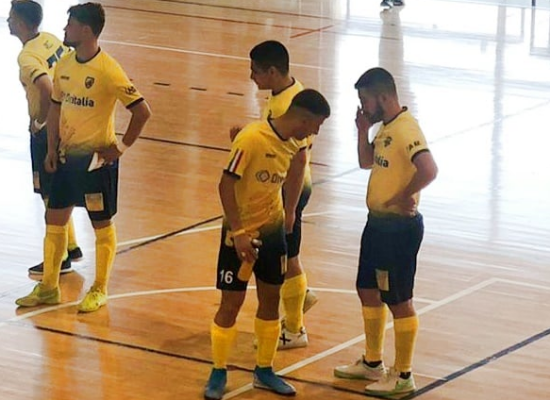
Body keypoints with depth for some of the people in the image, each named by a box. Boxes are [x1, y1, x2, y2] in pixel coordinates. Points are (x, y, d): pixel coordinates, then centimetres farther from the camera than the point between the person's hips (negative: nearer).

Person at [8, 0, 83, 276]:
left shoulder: (27, 57, -22)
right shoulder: (51, 40, 4)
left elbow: (46, 90, -36)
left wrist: (39, 120, -19)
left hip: (45, 130, -9)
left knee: (50, 196, 2)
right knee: (57, 192, 22)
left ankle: (59, 259, 9)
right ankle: (70, 246, 32)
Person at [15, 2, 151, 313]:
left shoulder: (108, 71, -18)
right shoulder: (64, 65, 3)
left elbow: (142, 111, -18)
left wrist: (122, 147, -13)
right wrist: (52, 149, 8)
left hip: (97, 158, -7)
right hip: (67, 156, 7)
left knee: (102, 225, 6)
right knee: (54, 220, 11)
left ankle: (100, 290, 18)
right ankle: (49, 287, 22)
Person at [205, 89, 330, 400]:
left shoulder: (294, 142, -3)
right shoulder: (251, 139, -24)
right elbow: (226, 184, -22)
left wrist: (290, 211, 17)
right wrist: (238, 233, -24)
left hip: (272, 229, 7)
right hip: (241, 233, -7)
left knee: (271, 298, 11)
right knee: (231, 303, 0)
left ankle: (264, 371, 24)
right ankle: (219, 373, 14)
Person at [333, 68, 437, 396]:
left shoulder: (406, 129, -22)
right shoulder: (386, 128, 8)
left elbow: (429, 169, -35)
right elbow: (367, 162, 21)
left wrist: (404, 197, -23)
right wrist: (363, 130, 7)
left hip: (399, 227, -10)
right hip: (378, 222, 10)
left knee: (398, 300, -1)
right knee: (368, 290, 19)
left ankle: (403, 376, 9)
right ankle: (372, 363, 33)